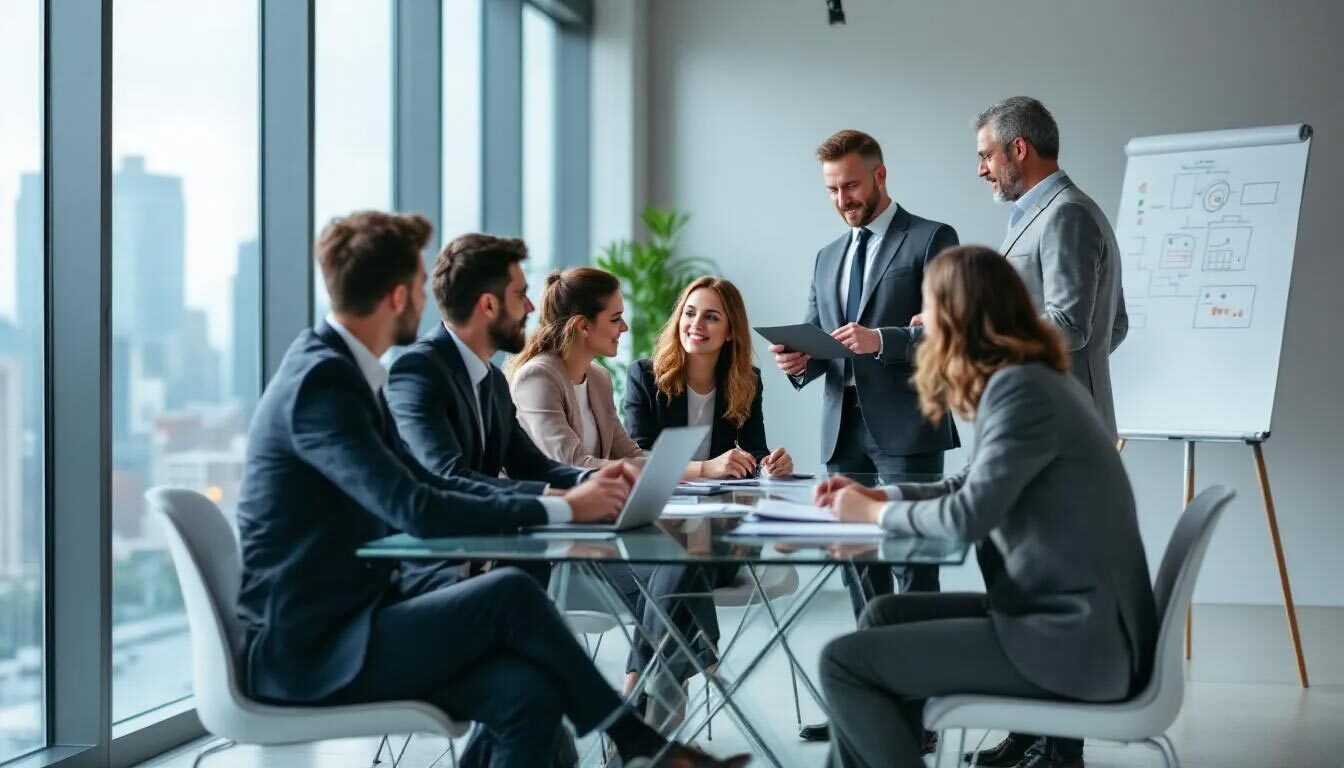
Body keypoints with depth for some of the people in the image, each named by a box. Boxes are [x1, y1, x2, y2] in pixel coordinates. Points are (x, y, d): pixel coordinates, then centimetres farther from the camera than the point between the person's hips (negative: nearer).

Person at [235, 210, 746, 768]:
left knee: (527, 693, -10)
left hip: (341, 625, 9)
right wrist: (559, 510, -17)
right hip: (303, 647, -9)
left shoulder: (343, 370, 10)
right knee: (510, 594, -20)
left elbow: (424, 482, 13)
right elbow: (415, 510, -26)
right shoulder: (320, 381, -19)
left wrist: (558, 495, 1)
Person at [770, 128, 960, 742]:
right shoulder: (827, 258, 19)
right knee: (860, 567, 10)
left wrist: (883, 340, -22)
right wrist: (799, 361, -4)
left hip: (905, 430, -7)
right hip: (844, 431, 7)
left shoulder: (931, 240, -1)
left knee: (912, 564, -5)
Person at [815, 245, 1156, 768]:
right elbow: (978, 486, 23)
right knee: (885, 616, 18)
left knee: (843, 662, -9)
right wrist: (880, 495, 14)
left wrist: (876, 514, -3)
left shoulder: (1022, 389, -17)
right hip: (1066, 617, 10)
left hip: (1072, 642, -10)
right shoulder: (1033, 378, 14)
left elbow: (970, 515, -20)